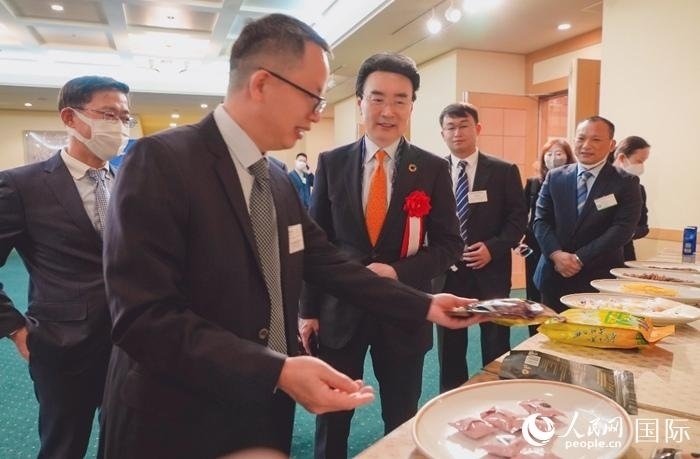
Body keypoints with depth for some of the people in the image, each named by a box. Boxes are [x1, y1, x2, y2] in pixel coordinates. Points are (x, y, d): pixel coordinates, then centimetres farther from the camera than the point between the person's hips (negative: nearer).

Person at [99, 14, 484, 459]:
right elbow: (144, 316, -25)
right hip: (181, 423, -7)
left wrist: (424, 304, 3)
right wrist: (278, 372, -31)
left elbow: (329, 263, 7)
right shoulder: (161, 160, -19)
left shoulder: (281, 182, 5)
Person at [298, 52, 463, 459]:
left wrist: (398, 272, -19)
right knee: (332, 420, 17)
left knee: (403, 425, 17)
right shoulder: (332, 163, -1)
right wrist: (309, 310, 1)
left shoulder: (433, 169, -4)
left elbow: (449, 243, -2)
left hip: (404, 312, 0)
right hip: (339, 310, 1)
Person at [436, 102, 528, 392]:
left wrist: (493, 248, -14)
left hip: (490, 270, -1)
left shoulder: (504, 171, 1)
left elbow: (518, 217, -1)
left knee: (496, 347, 10)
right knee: (449, 346, 13)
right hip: (447, 271, 1)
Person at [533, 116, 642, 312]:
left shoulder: (626, 183, -2)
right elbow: (541, 220, 2)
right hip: (554, 277, 3)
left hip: (600, 279, -2)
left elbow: (622, 229, -11)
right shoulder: (555, 177, 6)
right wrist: (556, 254, -14)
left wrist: (580, 258, -16)